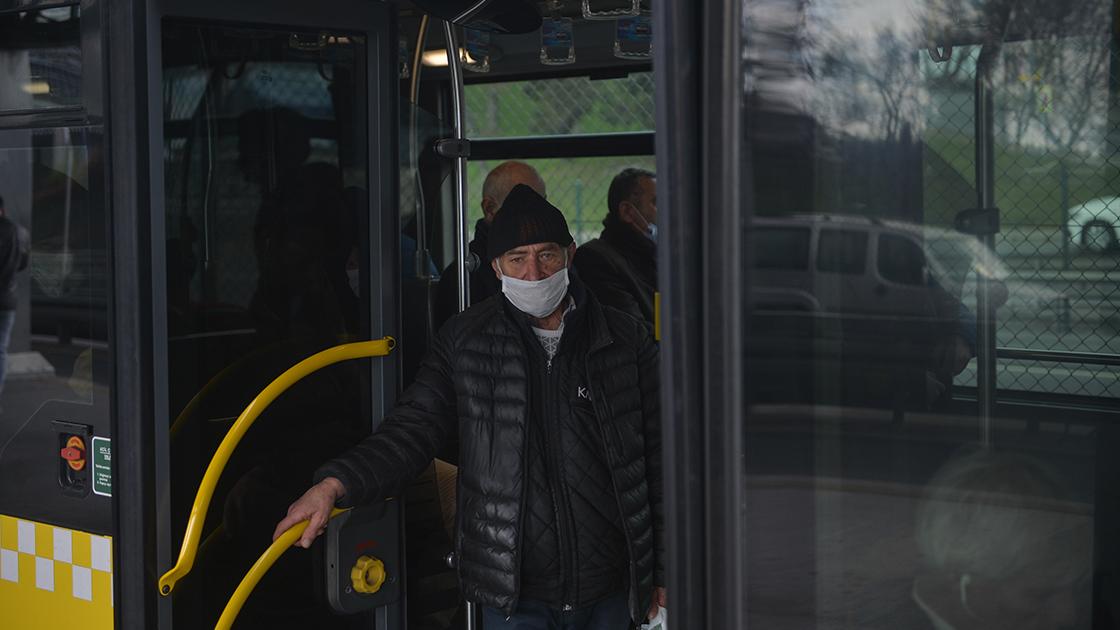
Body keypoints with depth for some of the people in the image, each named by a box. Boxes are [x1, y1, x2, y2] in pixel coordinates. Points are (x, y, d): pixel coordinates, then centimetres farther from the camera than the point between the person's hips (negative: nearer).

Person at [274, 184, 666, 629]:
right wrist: (336, 483, -19)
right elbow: (414, 429, -2)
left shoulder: (626, 340, 1)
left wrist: (662, 569, 7)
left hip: (609, 590, 1)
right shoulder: (465, 341, 0)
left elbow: (654, 460, 5)